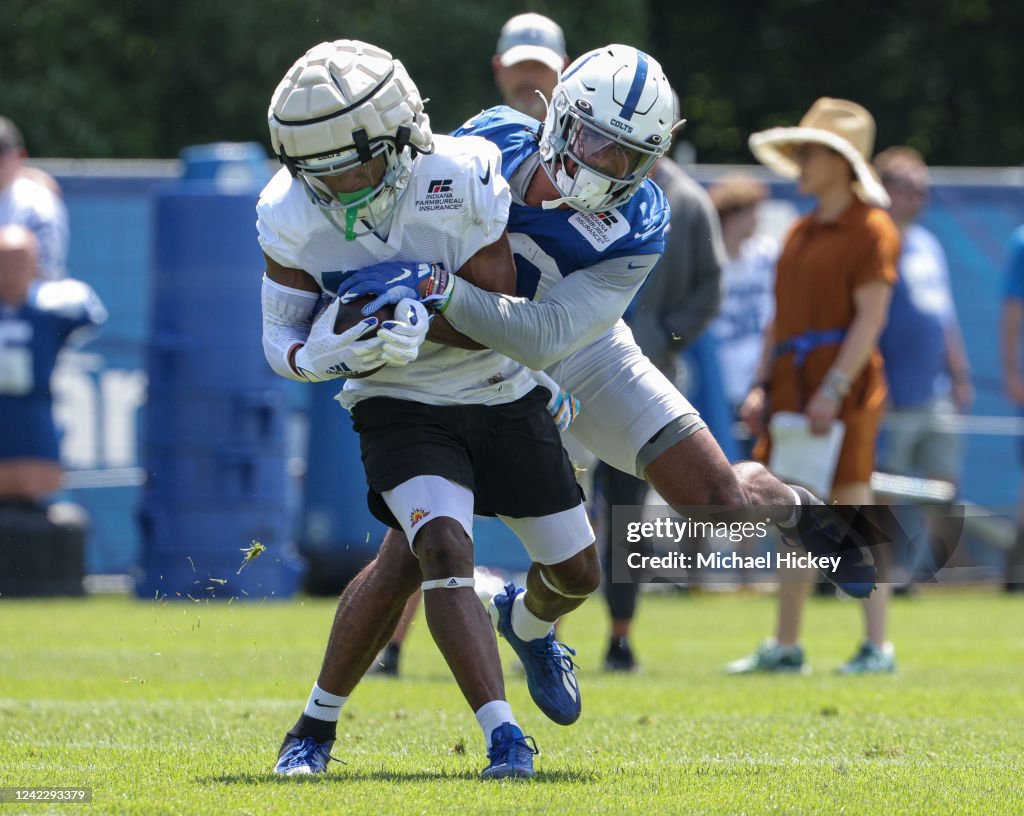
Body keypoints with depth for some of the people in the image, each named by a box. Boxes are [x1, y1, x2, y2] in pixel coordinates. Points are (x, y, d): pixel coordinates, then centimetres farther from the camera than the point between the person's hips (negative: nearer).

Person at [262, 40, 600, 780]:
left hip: (504, 397, 1)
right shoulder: (292, 215, -19)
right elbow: (281, 337, -10)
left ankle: (526, 624, 46)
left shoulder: (462, 183, -26)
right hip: (403, 408, -1)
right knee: (441, 549, -27)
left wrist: (423, 320, -39)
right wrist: (320, 354, -34)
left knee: (576, 572, 9)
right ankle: (503, 738, -25)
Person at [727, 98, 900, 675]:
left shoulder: (870, 230, -6)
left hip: (845, 391, -8)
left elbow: (870, 316, -13)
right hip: (793, 387, 8)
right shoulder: (800, 233, 19)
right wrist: (764, 385, 10)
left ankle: (879, 646, -5)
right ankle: (786, 646, 12)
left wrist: (835, 388, -21)